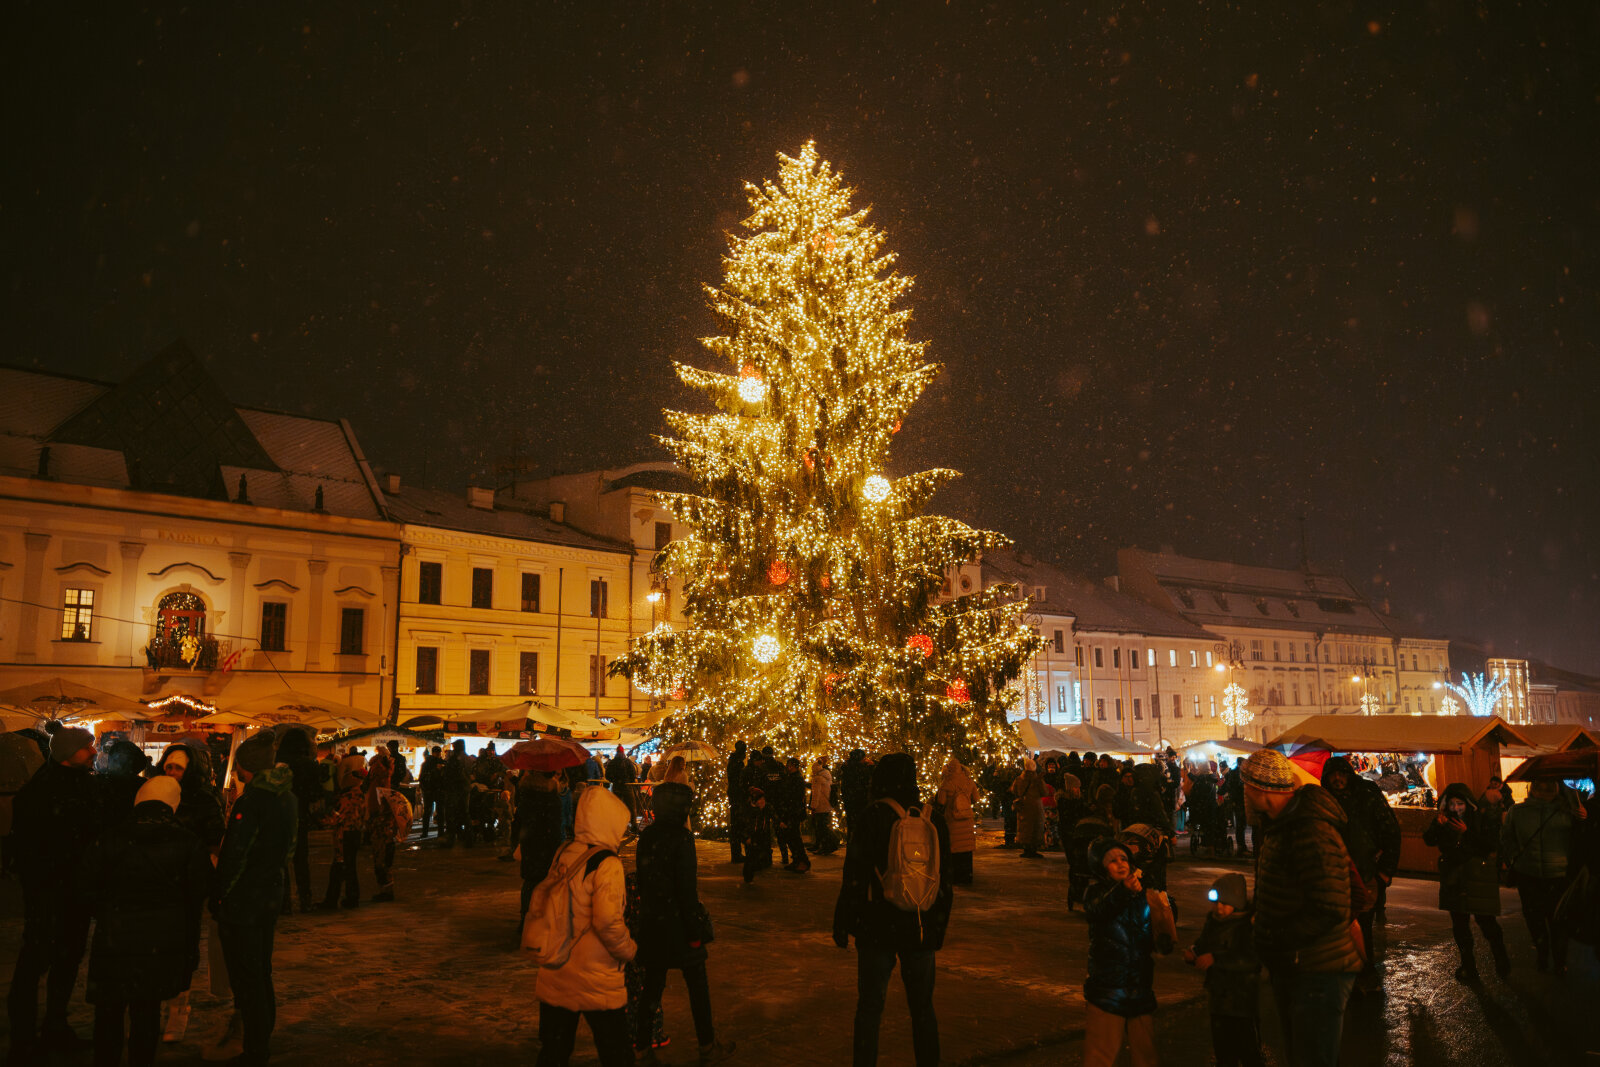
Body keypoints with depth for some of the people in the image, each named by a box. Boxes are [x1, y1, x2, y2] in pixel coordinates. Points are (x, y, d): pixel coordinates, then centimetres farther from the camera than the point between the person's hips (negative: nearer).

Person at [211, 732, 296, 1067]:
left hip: (241, 901, -8)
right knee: (262, 973, 20)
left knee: (246, 978, 3)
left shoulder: (251, 801, -22)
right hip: (271, 895, 8)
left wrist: (217, 899, -11)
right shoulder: (288, 797, 3)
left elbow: (233, 855, -21)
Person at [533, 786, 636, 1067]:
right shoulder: (607, 864, -18)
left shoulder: (562, 854, 2)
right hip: (595, 981, -6)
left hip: (553, 978, 6)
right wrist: (629, 950, -9)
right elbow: (608, 922, -24)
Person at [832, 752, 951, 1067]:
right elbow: (945, 879, 4)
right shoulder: (931, 818, -3)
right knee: (922, 1006, 16)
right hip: (921, 930, 3)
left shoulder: (869, 819, -12)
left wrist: (843, 924, -1)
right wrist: (939, 925, 15)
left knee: (870, 1006, 10)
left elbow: (854, 877, -11)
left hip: (877, 927, -3)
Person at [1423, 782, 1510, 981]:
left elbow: (1492, 844, -14)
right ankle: (1468, 966, 19)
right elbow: (1428, 840, -3)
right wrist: (1437, 825, -20)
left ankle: (1501, 960, 20)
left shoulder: (1483, 816, -8)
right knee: (1459, 922, 7)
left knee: (1485, 919, -5)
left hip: (1478, 876, -4)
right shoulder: (1444, 819, 2)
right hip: (1453, 877, 4)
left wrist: (1467, 833, -24)